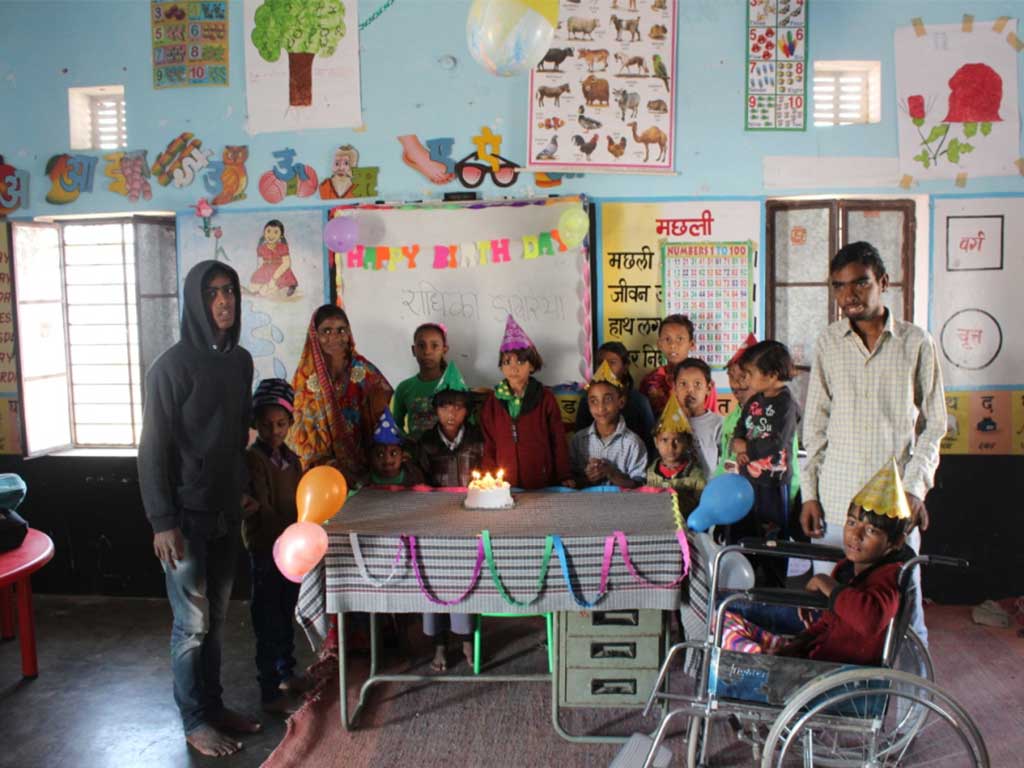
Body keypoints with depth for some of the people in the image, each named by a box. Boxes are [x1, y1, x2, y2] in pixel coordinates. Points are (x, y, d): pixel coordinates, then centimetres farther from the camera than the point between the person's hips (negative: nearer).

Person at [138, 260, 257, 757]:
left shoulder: (241, 361, 6)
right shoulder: (172, 365, -14)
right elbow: (153, 448, -14)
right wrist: (162, 522, -16)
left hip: (226, 511, 6)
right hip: (186, 513, -6)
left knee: (216, 616, 15)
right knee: (193, 622, 4)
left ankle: (214, 706, 29)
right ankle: (194, 722, 19)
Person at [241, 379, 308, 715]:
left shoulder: (291, 459, 8)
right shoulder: (252, 460, -13)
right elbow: (262, 509, -21)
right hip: (265, 551, -7)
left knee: (286, 617, 19)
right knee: (268, 623, -1)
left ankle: (286, 673, 35)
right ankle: (270, 693, 7)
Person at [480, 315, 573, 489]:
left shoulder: (545, 398, 0)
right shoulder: (493, 401, 4)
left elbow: (558, 440, 2)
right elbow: (488, 445, 6)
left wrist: (565, 476, -1)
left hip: (543, 483, -1)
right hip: (504, 485, 1)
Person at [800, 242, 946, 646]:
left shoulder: (916, 343, 2)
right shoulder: (828, 344, 5)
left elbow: (933, 424, 5)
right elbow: (814, 425, 9)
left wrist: (915, 488, -6)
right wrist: (809, 492, 4)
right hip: (836, 503, 1)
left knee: (904, 610, 6)